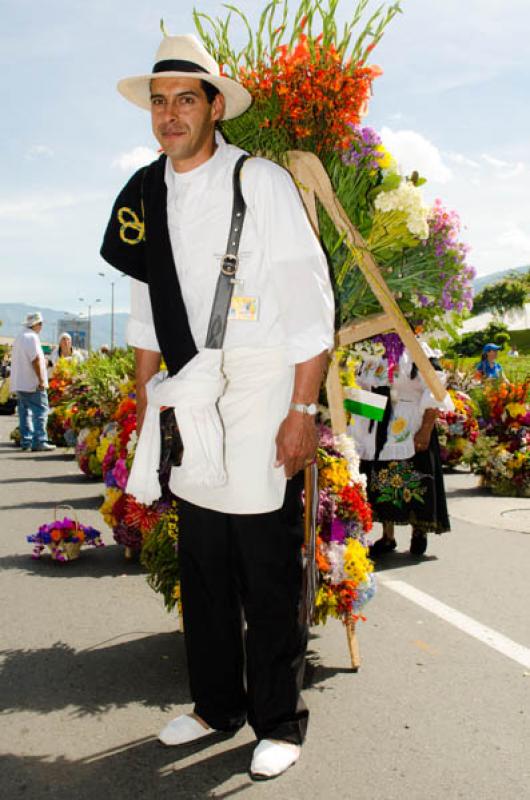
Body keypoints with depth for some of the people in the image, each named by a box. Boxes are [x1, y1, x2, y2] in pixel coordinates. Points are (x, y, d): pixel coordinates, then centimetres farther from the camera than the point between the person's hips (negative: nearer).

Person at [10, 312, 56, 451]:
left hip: (19, 382, 9)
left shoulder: (19, 337, 18)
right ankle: (39, 441, -11)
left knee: (25, 411, 10)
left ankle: (26, 442, 11)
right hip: (32, 383, -9)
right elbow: (36, 359, -19)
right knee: (41, 410, -7)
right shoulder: (32, 337, -12)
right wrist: (41, 380, -19)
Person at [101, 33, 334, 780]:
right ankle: (216, 704, 31)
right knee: (203, 569, 13)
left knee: (269, 574, 3)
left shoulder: (261, 182, -7)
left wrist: (302, 411, -13)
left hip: (261, 400, -5)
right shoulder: (144, 196, 9)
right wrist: (145, 402, 15)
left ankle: (279, 723, 20)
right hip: (188, 406, 5)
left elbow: (309, 301, -10)